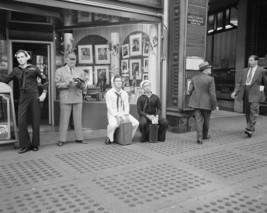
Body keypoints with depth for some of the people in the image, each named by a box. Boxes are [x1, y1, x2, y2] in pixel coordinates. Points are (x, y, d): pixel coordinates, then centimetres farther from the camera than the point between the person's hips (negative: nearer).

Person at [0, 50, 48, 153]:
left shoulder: (33, 68, 2)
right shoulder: (16, 70, 9)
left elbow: (44, 80, 7)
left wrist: (44, 93, -1)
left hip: (34, 96, -2)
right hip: (23, 98, 3)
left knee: (35, 122, 3)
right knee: (21, 121, -4)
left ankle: (35, 144, 16)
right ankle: (25, 145, 9)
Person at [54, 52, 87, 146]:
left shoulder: (80, 71, 16)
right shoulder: (60, 71, 8)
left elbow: (83, 86, 9)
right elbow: (57, 84, -3)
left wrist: (80, 84, -13)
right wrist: (67, 83, -17)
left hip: (78, 98, 3)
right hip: (65, 99, -3)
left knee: (78, 119, 5)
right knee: (64, 119, -2)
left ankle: (79, 138, 13)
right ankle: (62, 139, 5)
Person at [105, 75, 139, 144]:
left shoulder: (124, 93, 6)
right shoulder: (109, 93, -8)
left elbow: (126, 105, 4)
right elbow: (109, 107, -13)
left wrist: (126, 115, -13)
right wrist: (117, 117, -22)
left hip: (122, 113, 5)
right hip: (113, 114, -5)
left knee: (136, 123, -12)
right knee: (113, 125, -36)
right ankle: (109, 138, -6)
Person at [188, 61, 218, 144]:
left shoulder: (194, 78, 2)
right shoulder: (210, 79, -12)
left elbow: (190, 91, 0)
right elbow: (212, 93, -14)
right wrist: (215, 105, -8)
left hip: (196, 103, 3)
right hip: (207, 103, -3)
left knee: (199, 120, 3)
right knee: (206, 120, 16)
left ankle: (199, 137, -7)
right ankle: (205, 134, 33)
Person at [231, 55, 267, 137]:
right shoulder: (245, 71, 13)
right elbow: (239, 82, 9)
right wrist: (235, 92, -3)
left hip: (255, 94, -5)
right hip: (246, 94, 5)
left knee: (253, 111, -12)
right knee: (247, 112, 10)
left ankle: (249, 129, -15)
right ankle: (251, 127, 24)